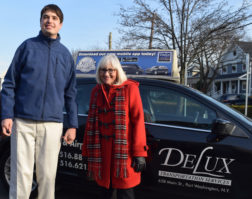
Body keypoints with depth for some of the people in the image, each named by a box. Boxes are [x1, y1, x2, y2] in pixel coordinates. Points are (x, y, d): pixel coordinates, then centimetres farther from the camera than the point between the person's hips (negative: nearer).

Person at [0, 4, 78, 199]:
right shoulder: (28, 46, 5)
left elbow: (70, 94, 13)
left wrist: (72, 125, 7)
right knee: (21, 173, 1)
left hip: (52, 124, 2)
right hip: (23, 122, -1)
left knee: (48, 175, 7)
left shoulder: (66, 55, 11)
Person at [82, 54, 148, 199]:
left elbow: (138, 120, -8)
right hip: (102, 150, 5)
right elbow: (91, 123, 14)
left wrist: (139, 153, -13)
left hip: (124, 149, -4)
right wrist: (87, 151, 13)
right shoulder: (96, 91, 12)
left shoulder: (130, 88, -3)